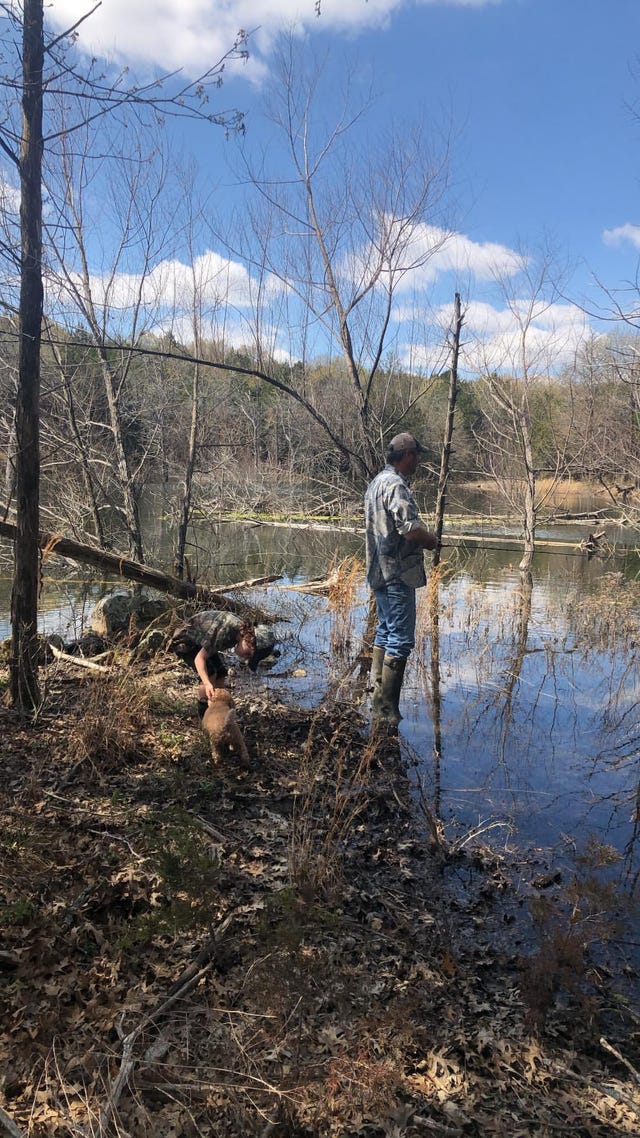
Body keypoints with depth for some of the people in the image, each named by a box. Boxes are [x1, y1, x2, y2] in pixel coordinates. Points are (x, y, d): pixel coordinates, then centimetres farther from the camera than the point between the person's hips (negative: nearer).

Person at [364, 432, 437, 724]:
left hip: (379, 573, 10)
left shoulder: (376, 483, 15)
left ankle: (378, 698, 27)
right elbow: (412, 530, -25)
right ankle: (387, 708, -1)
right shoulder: (396, 486, -18)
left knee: (385, 632, 18)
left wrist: (422, 536, 14)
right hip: (398, 574, -10)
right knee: (400, 639, -5)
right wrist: (432, 540, -5)